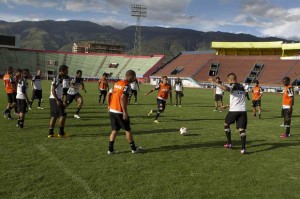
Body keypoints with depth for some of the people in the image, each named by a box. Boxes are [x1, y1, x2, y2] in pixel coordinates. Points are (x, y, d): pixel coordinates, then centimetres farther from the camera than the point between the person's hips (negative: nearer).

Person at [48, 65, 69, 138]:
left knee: (54, 116, 12)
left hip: (58, 99, 10)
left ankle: (50, 133, 17)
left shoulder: (61, 78, 15)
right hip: (55, 99, -10)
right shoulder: (56, 78, -13)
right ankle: (61, 133, -1)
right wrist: (57, 100, -22)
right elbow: (53, 90, -19)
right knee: (63, 115, -8)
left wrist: (62, 101, 22)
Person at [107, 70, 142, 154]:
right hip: (120, 112, -7)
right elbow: (122, 98, -23)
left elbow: (108, 95, 11)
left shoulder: (117, 83, 11)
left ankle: (110, 149, 14)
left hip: (112, 110, 7)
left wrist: (109, 105, 20)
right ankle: (133, 148, 19)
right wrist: (125, 112, -20)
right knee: (128, 130, 7)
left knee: (114, 130, 14)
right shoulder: (127, 85, -13)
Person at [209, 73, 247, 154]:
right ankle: (243, 148, -11)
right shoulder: (242, 87, 19)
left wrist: (215, 82, -24)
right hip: (243, 110, 5)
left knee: (226, 124, 18)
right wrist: (229, 105, 36)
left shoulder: (233, 86, -5)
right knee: (242, 129, 0)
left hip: (234, 110, -5)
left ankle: (229, 143, 22)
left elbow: (225, 88, -29)